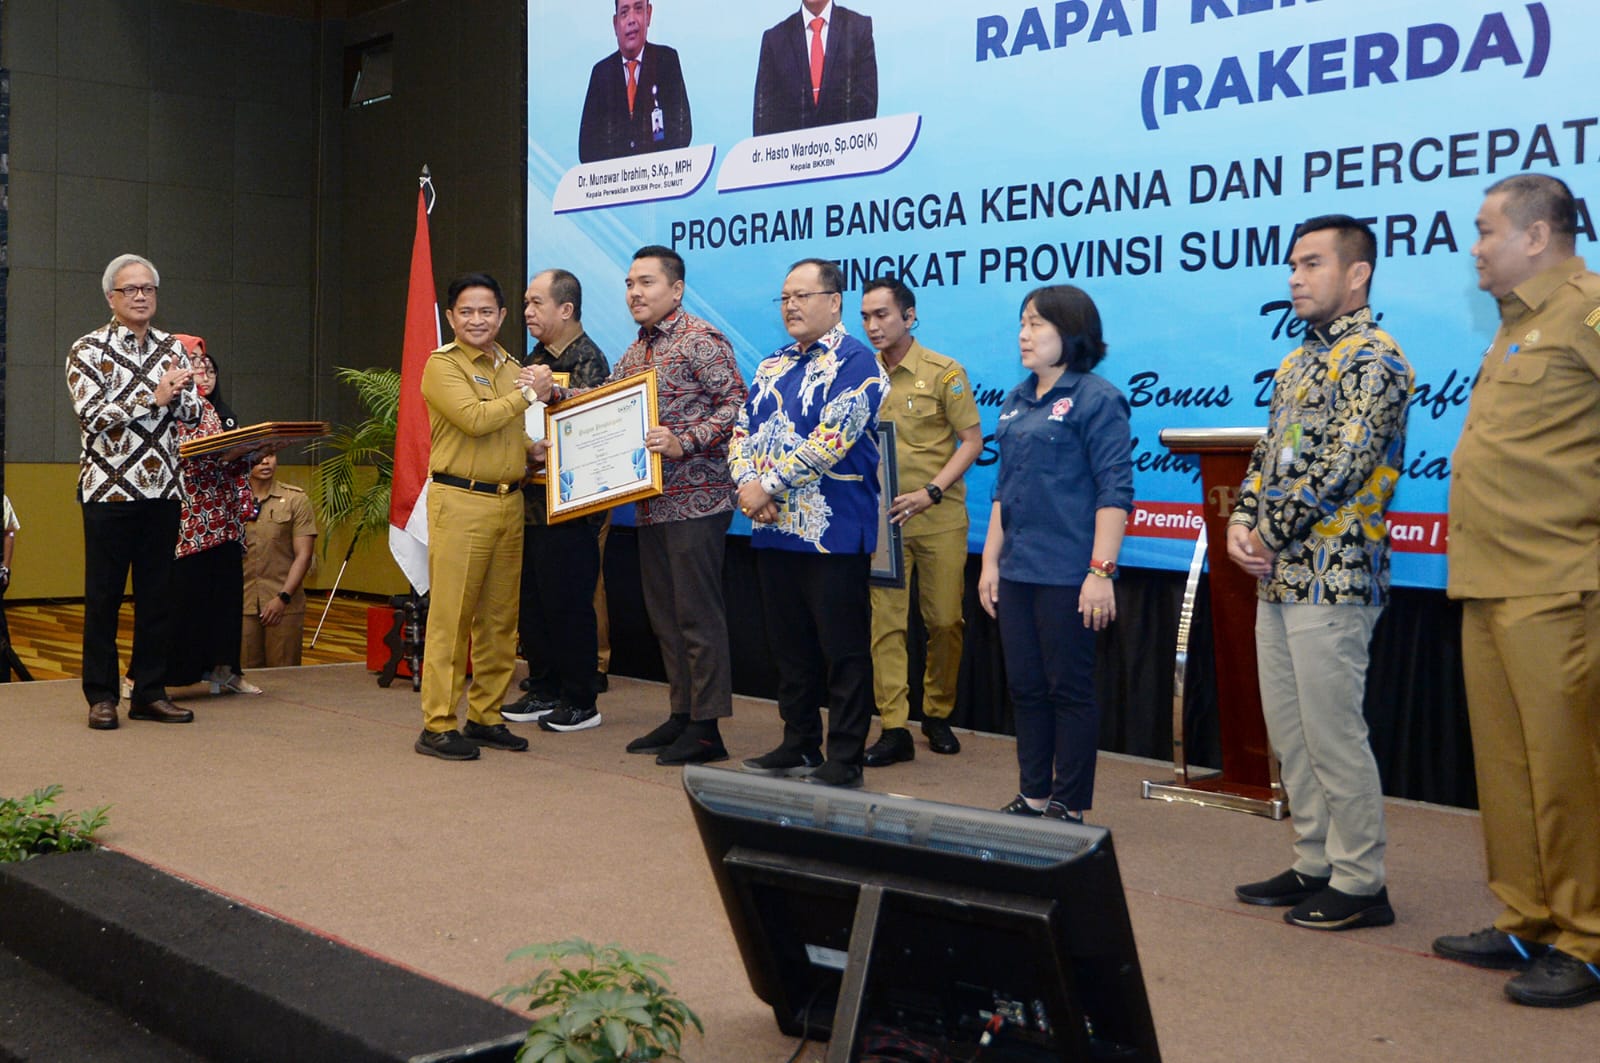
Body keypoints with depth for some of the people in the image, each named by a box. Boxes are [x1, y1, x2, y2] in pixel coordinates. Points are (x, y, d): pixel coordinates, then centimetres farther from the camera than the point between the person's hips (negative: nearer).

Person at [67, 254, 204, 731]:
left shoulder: (173, 349, 10)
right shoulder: (88, 350, -1)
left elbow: (192, 415, 7)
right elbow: (92, 415, -12)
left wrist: (181, 393, -14)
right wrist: (154, 397, -15)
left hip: (163, 490, 4)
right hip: (109, 490, -4)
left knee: (157, 596, 6)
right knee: (103, 596, 2)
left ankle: (149, 691, 14)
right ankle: (101, 695, 11)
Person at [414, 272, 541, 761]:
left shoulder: (511, 367, 17)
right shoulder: (442, 365, -4)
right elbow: (474, 419, -17)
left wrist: (536, 450, 7)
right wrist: (525, 395, -7)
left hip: (509, 502, 7)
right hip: (460, 502, -7)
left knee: (499, 619, 10)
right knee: (450, 615, -6)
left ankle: (486, 717, 19)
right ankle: (438, 725, -2)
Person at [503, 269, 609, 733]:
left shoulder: (587, 359, -11)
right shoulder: (536, 359, 14)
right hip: (531, 502, 8)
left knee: (567, 604, -1)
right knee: (532, 602, 13)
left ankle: (581, 702, 9)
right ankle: (544, 691, 24)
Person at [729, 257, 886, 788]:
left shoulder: (854, 362, -8)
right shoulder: (771, 367, 17)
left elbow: (830, 440, -18)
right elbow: (742, 432, 13)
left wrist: (768, 484, -14)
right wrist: (748, 484, -7)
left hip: (831, 533, -8)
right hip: (773, 528, 8)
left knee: (843, 652, -1)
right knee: (789, 647, 14)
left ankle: (844, 761, 5)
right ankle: (799, 746, 25)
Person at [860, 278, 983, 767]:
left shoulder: (944, 372, -4)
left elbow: (972, 440, -5)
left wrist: (930, 493, -15)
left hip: (939, 519, -2)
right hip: (882, 520, 2)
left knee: (945, 621, 6)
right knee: (886, 622, -2)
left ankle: (938, 715, 24)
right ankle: (894, 729, 2)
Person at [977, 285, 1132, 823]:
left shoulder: (1096, 399, -8)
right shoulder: (1017, 401, 14)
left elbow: (1115, 490, -13)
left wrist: (1101, 571, -19)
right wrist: (991, 560, 14)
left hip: (1067, 576, -7)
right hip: (1017, 573, 8)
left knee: (1069, 690, 2)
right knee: (1026, 688, 12)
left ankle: (1069, 807, 11)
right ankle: (1032, 797, 23)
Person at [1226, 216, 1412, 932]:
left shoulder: (1372, 358, -10)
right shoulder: (1298, 361, 18)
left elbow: (1338, 467, -19)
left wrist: (1270, 533, -13)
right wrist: (1240, 524, 2)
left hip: (1330, 580, -9)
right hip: (1278, 579, 9)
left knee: (1333, 735, -4)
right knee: (1289, 732, 13)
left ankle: (1360, 885, 7)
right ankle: (1315, 865, 24)